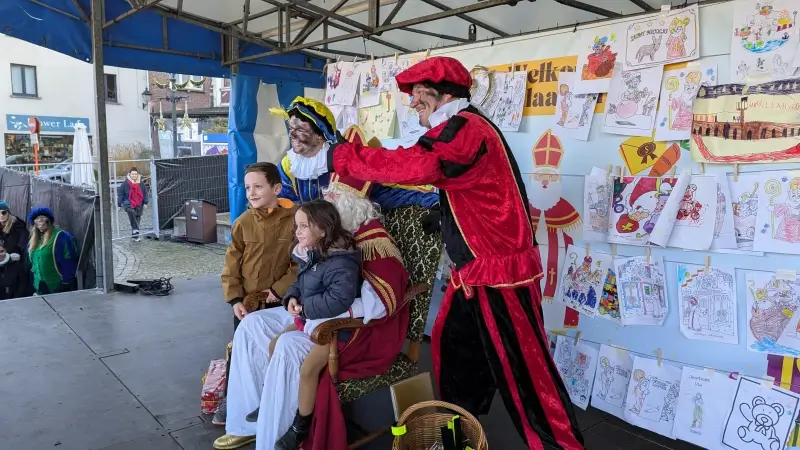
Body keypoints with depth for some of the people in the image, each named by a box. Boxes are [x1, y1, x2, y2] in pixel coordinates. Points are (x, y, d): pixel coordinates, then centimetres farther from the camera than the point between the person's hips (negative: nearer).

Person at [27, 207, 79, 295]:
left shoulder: (60, 236, -10)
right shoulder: (33, 241, 14)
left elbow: (69, 262, -16)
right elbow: (32, 263, 23)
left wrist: (66, 283, -20)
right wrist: (35, 285, 18)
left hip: (59, 288, -8)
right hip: (41, 289, 8)